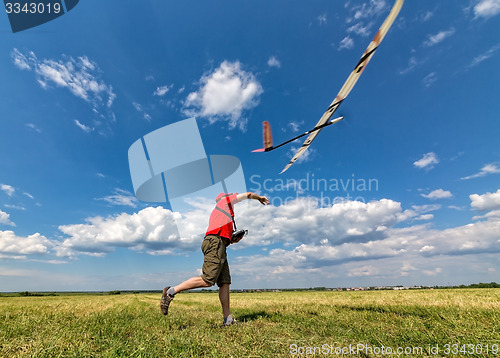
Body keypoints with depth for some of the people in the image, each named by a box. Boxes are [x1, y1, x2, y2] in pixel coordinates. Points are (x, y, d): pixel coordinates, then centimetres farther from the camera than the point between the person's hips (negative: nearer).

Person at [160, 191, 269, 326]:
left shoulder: (217, 212, 34)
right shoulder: (224, 201, 15)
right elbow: (248, 194, 16)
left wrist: (233, 240, 20)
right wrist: (260, 197, 33)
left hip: (220, 245, 9)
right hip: (216, 242, -9)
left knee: (225, 283, 3)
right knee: (207, 281, -16)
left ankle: (228, 319, 2)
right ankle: (171, 291, -10)